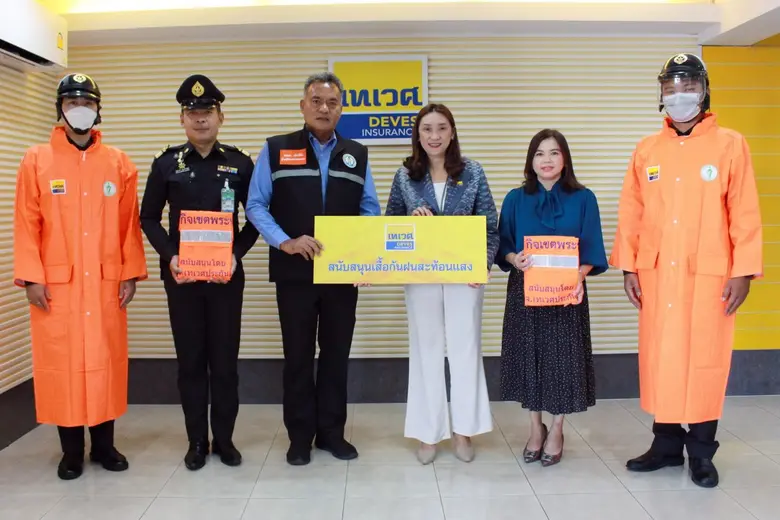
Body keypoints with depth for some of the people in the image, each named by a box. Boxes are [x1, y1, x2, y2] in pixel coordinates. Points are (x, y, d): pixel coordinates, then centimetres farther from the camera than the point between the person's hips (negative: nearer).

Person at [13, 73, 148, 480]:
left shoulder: (119, 162, 6)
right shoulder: (36, 160, 2)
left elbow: (130, 223, 5)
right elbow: (27, 224, -1)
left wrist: (131, 273, 0)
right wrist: (31, 278, -7)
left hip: (106, 282, 1)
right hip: (55, 283, -1)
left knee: (106, 359, 6)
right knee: (60, 362, 5)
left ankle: (104, 444, 21)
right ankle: (71, 450, 19)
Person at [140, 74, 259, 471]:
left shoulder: (240, 163, 2)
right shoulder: (166, 163, 2)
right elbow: (149, 218, 6)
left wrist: (236, 254, -9)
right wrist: (169, 256, -8)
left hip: (226, 274, 0)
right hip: (181, 275, 1)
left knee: (225, 359, 5)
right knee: (190, 359, 8)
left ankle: (224, 438, 20)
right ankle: (196, 441, 20)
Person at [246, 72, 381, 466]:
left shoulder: (357, 155, 9)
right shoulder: (275, 151, 1)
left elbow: (370, 210, 9)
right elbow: (256, 206, -2)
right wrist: (285, 242, -16)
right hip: (295, 272, -2)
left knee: (337, 354, 10)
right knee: (298, 355, 7)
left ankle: (331, 432, 24)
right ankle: (300, 436, 20)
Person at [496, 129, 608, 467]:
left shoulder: (583, 199, 0)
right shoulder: (515, 200, 4)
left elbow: (591, 251, -2)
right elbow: (503, 247, 4)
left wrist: (579, 277, -19)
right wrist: (515, 260, -18)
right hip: (525, 290, 1)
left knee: (563, 357, 3)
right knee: (528, 355, 6)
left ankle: (556, 431, 22)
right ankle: (536, 428, 24)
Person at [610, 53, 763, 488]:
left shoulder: (730, 144, -1)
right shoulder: (646, 151, 7)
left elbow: (745, 214, -3)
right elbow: (631, 213, 7)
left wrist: (743, 271, -8)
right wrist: (628, 267, 2)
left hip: (709, 275, -2)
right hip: (656, 274, 3)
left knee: (706, 359, 5)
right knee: (660, 357, 8)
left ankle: (701, 451, 21)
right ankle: (666, 443, 24)